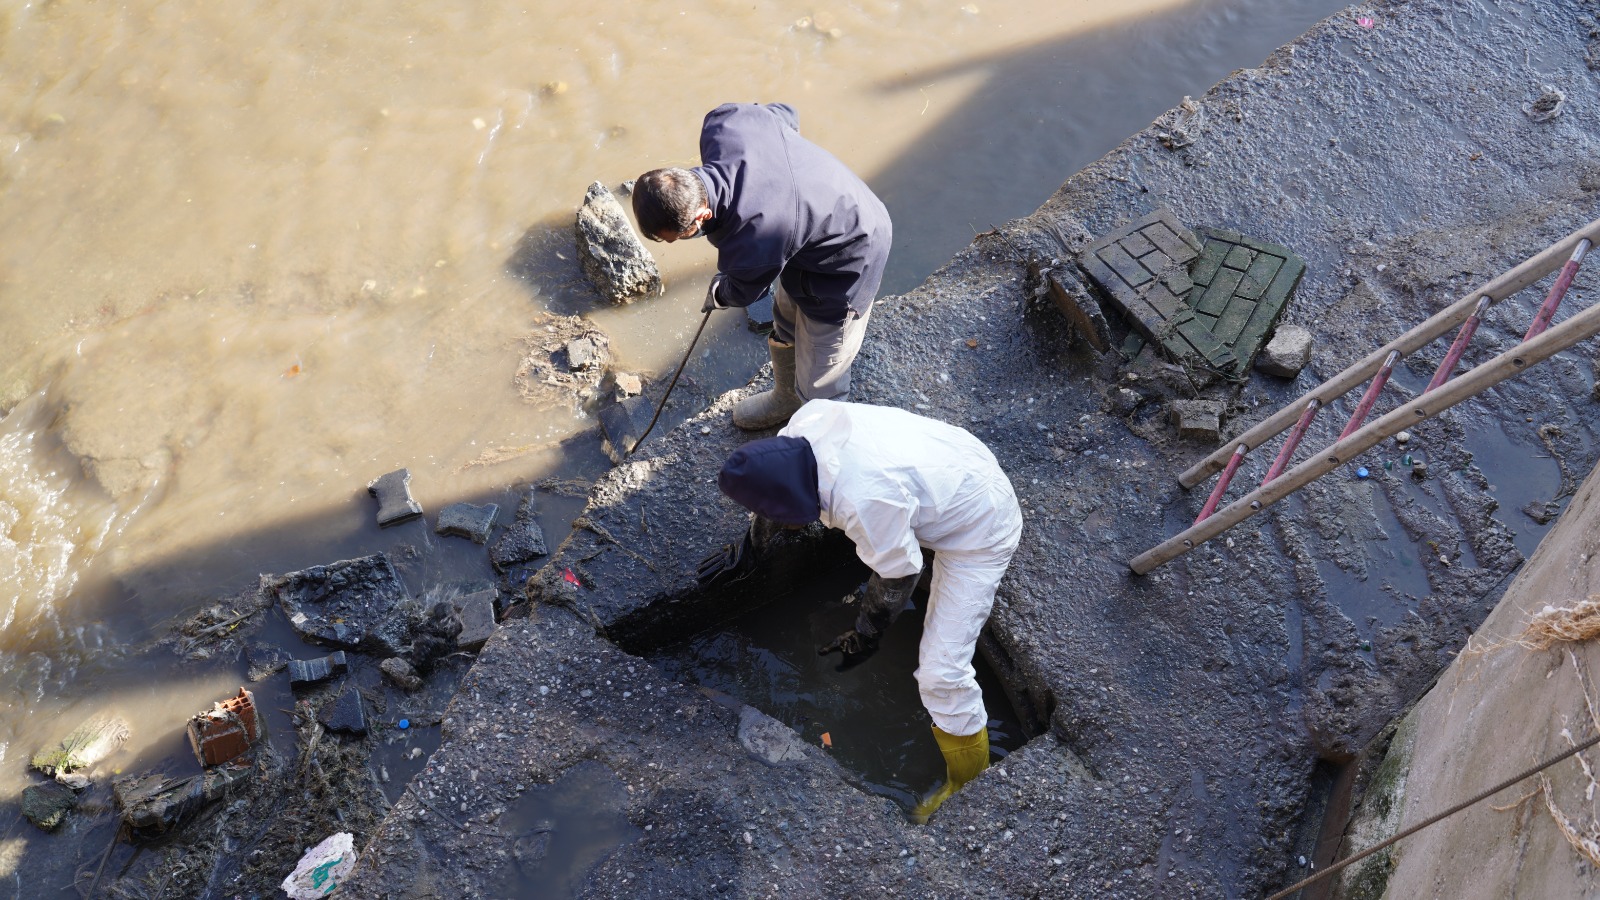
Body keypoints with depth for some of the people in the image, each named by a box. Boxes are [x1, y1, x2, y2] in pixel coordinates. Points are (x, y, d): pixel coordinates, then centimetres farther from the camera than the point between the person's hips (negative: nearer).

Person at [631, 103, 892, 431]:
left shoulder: (752, 245, -42)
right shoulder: (720, 124, -24)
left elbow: (745, 292, -15)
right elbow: (785, 113, 0)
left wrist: (717, 295, 11)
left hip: (846, 265, -9)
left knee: (818, 387, 5)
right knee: (785, 324, 31)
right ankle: (786, 397, 60)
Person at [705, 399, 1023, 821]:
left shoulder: (866, 501, -41)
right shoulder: (805, 422, -20)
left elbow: (897, 575, -23)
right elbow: (778, 485, 2)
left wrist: (866, 636, -6)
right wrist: (748, 547, 16)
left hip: (981, 534, -8)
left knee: (941, 671, -9)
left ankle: (967, 775, 15)